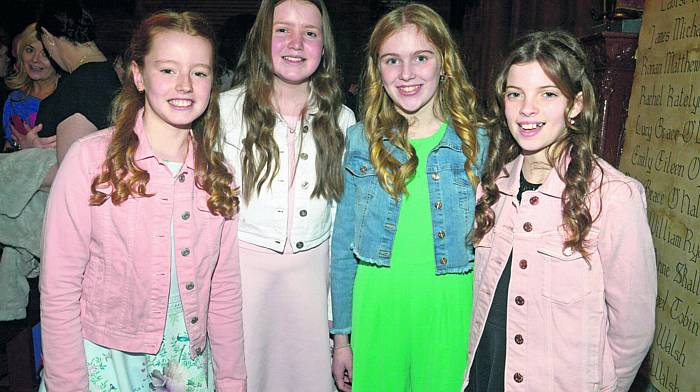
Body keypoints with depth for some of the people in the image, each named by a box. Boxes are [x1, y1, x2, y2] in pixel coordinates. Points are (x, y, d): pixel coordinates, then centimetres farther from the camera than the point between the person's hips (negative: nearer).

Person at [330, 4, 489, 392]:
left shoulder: (478, 143, -4)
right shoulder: (361, 141, -2)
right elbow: (343, 247, 3)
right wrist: (341, 337, 4)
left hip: (449, 311, 0)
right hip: (376, 305, 1)